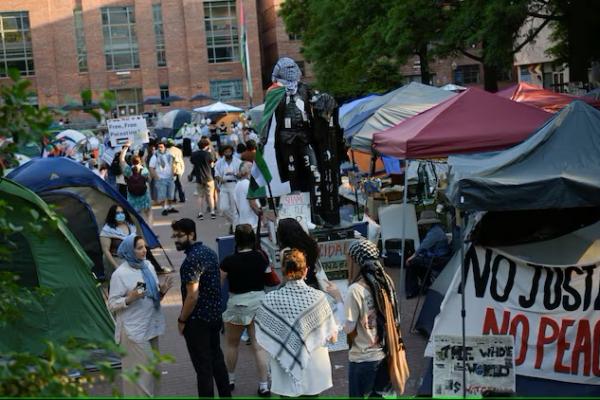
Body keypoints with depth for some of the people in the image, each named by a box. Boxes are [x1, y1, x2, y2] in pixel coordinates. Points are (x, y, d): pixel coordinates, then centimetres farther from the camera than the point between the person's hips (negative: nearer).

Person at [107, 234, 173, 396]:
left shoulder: (148, 266, 6)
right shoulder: (120, 274, -13)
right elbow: (112, 304, -11)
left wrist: (162, 291, -5)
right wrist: (129, 299, -26)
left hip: (151, 326, 7)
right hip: (134, 330, -7)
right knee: (140, 371, -5)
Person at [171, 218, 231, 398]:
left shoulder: (191, 261, -21)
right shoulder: (210, 252, 7)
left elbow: (192, 296, -22)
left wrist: (182, 320, -11)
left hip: (197, 320, -9)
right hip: (215, 315, 9)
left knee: (202, 365, 1)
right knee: (217, 359, 19)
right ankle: (226, 394, 28)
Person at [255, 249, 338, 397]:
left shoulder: (270, 300, -14)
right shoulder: (318, 297, -13)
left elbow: (262, 338, -5)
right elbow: (332, 336, -5)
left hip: (285, 374, 0)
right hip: (314, 374, 0)